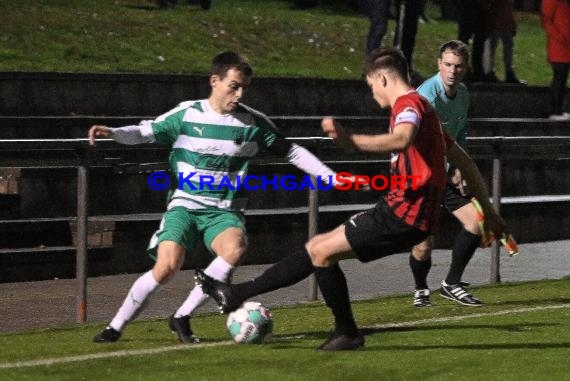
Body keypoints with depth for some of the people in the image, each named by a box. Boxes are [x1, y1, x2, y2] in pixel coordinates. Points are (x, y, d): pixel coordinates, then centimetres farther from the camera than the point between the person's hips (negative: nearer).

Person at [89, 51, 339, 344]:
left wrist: (332, 177, 3)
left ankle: (182, 317, -18)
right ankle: (115, 327, -4)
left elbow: (291, 152, 8)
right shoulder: (187, 114, -4)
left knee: (235, 247, -33)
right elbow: (145, 132, 4)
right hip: (185, 206, -1)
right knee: (167, 266, -24)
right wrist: (111, 132, -15)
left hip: (224, 212, 1)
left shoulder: (253, 122, -1)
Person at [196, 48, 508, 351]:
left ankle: (347, 333, 5)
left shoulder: (409, 104, -11)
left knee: (322, 251, -7)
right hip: (406, 212, 10)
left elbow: (402, 140, -37)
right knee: (318, 247, 10)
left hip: (404, 214, -10)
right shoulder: (421, 107, 21)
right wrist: (488, 211, 30)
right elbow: (463, 161, 26)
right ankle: (236, 294, 13)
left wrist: (350, 141, -48)